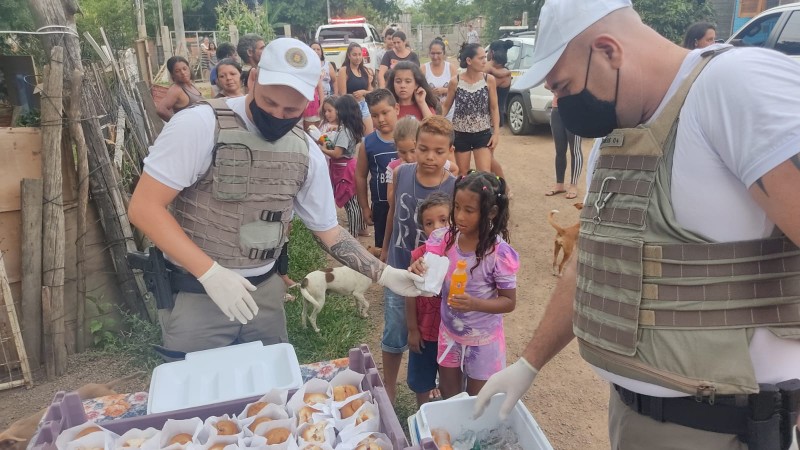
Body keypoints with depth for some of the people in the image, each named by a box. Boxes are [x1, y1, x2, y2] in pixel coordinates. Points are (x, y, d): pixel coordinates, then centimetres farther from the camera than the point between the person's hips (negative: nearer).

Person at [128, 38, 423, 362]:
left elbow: (327, 231, 7)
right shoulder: (199, 125, -17)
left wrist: (384, 274, -5)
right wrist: (211, 273, -26)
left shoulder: (307, 152, -1)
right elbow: (144, 208, -18)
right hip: (194, 295, -4)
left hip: (265, 292, 5)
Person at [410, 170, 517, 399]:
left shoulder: (498, 252, -24)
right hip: (449, 333, 4)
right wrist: (418, 269, -32)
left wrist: (475, 303, -32)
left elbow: (509, 302, -15)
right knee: (448, 395, 22)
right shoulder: (445, 238, -12)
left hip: (483, 339, -4)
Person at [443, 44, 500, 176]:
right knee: (462, 175, 11)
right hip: (461, 134, 0)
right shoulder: (455, 81, -7)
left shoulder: (489, 80, -5)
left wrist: (496, 132, -5)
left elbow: (494, 108, 1)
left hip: (483, 133, 0)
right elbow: (446, 107, 5)